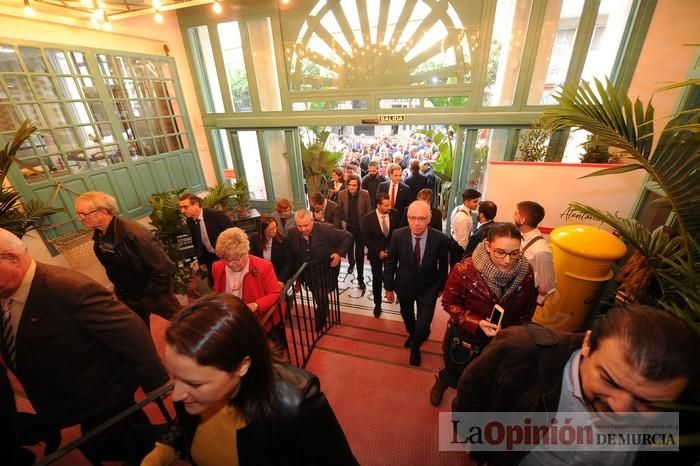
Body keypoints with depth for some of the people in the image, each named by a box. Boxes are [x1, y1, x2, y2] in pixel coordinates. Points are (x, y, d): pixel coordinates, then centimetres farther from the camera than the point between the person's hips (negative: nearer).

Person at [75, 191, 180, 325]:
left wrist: (152, 293, -17)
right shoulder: (99, 238, -3)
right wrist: (121, 291, 11)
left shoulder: (133, 232, -28)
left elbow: (164, 267, -27)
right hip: (130, 300, 7)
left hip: (156, 297, -7)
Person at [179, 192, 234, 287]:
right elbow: (196, 242, 9)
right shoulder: (190, 221, -4)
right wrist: (201, 261, 11)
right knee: (214, 286, 11)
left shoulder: (216, 215, -22)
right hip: (210, 258, 5)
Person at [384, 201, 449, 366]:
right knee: (407, 316, 25)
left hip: (428, 288, -1)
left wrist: (441, 287, 6)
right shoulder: (398, 235, -22)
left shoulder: (440, 239, -23)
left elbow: (443, 266, -6)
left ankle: (415, 346, 34)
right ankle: (412, 334, 62)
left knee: (423, 327, -3)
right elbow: (390, 263, -9)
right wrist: (388, 287, -2)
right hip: (404, 285, 2)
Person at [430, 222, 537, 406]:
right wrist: (476, 323, -28)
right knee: (457, 378, 24)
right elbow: (449, 303, -17)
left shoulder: (526, 272, -19)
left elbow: (526, 310, -1)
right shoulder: (465, 270, -30)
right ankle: (443, 380, 60)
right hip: (464, 338, -2)